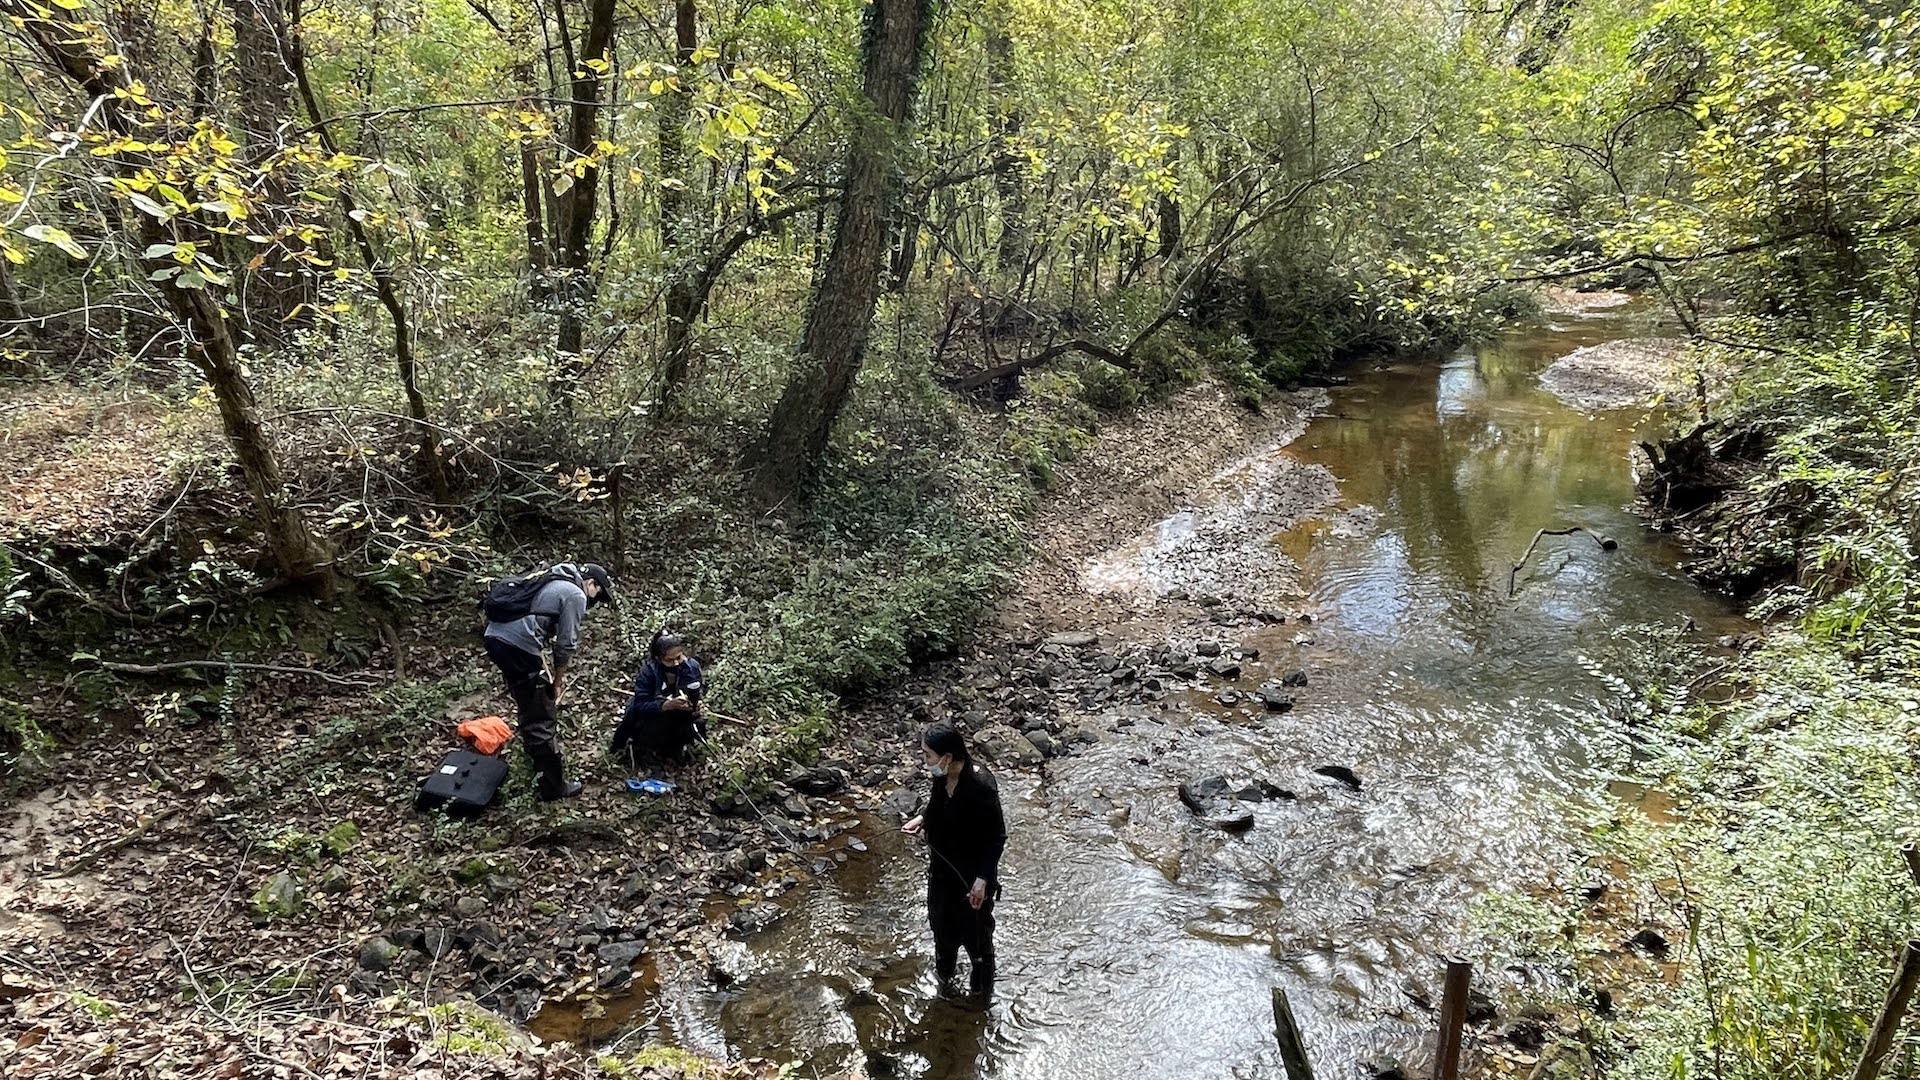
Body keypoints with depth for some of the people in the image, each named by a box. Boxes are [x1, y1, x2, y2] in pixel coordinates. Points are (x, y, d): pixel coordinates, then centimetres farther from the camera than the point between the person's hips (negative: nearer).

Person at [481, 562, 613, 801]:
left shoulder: (552, 583, 26)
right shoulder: (576, 595, -2)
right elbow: (566, 644, -5)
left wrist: (546, 669, 22)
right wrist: (558, 680, 9)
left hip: (495, 636, 10)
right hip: (518, 647, -10)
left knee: (530, 706, 30)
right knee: (542, 719, -1)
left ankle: (536, 753, 50)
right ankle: (552, 787, 4)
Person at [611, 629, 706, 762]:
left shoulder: (692, 666, -20)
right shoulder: (648, 672, -27)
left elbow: (695, 695, -8)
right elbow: (640, 705, -30)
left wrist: (698, 707, -31)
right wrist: (667, 705, -45)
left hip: (679, 717, 2)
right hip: (651, 713, -2)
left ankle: (675, 746, 8)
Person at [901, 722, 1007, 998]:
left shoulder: (981, 786, -34)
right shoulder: (943, 776, -13)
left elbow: (997, 836, -24)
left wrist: (983, 879, -23)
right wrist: (921, 817, -5)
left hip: (973, 874, -7)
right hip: (942, 865, 7)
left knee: (975, 929, 16)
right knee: (941, 921, 27)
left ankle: (982, 986, 42)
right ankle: (944, 972, 55)